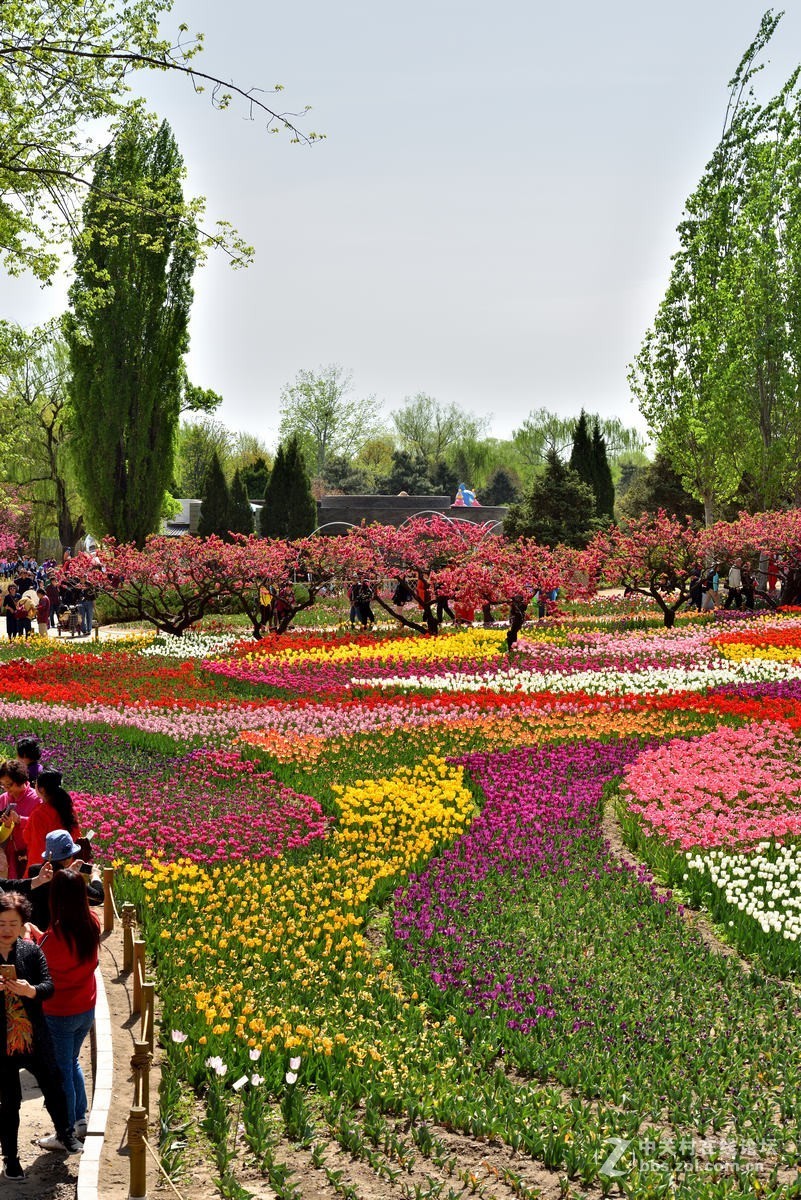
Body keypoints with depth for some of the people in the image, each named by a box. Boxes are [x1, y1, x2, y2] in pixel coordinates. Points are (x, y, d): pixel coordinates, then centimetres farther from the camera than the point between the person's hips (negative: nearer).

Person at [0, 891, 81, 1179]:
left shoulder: (31, 951, -6)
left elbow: (48, 986, -6)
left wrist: (31, 990, -27)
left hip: (35, 1039, 2)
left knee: (53, 1088, 18)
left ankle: (64, 1134, 43)